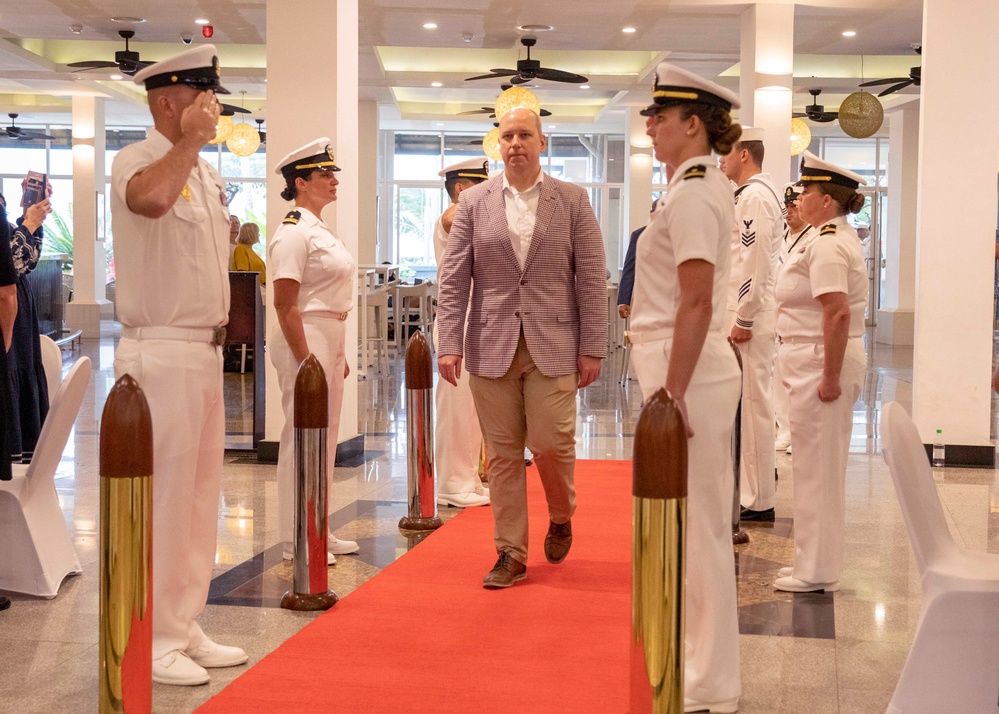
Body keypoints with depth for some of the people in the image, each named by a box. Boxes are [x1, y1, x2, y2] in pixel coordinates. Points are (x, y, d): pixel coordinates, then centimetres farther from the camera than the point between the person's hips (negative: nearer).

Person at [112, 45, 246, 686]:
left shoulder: (206, 172, 15)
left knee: (200, 492, 14)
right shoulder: (135, 160, -11)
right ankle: (154, 641, 8)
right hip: (161, 352, -9)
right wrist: (191, 139, -23)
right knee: (163, 495, -4)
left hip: (206, 350, 9)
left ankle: (184, 628, 26)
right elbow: (149, 198, -37)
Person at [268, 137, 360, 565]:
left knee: (325, 436, 14)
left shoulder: (320, 230, 17)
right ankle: (296, 539, 5)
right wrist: (305, 360, -22)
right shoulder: (293, 233, -14)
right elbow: (285, 304, -19)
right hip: (305, 338, -10)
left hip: (330, 338, 10)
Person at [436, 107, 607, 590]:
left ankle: (561, 517, 25)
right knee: (503, 452, 4)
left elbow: (591, 279, 2)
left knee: (551, 442, -6)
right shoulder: (474, 202, 7)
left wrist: (592, 348, -4)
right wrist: (450, 344, -4)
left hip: (552, 347, -1)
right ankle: (510, 554, 14)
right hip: (491, 347, 1)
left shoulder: (572, 201, 4)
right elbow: (454, 278, 4)